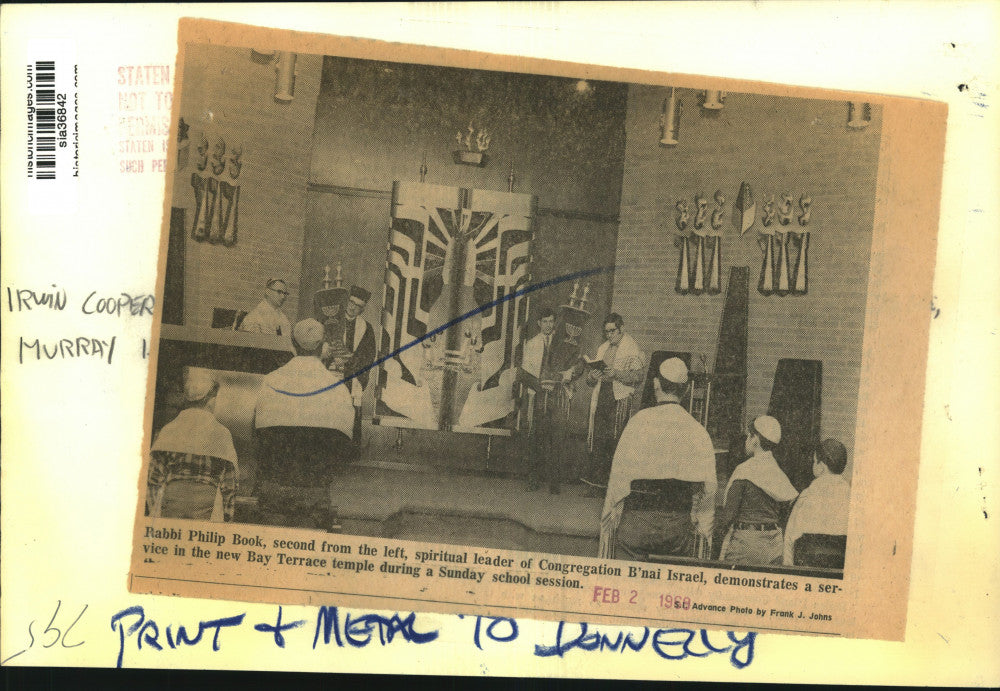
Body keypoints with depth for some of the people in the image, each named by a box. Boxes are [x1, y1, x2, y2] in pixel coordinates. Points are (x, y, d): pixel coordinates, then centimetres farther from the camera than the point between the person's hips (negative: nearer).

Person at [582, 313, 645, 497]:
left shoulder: (631, 348, 2)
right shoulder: (602, 348, 21)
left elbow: (637, 376, -9)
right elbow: (590, 379, 23)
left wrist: (616, 373, -20)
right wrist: (592, 376, 1)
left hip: (620, 400, -6)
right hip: (600, 398, 6)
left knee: (615, 443, -7)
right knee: (597, 442, 0)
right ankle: (596, 485, 3)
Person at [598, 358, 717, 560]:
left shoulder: (640, 421, -5)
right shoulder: (698, 430, 3)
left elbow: (619, 474, -3)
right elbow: (708, 485, 4)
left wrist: (609, 517, 5)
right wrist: (704, 527, 14)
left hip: (637, 520, -3)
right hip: (679, 523, 3)